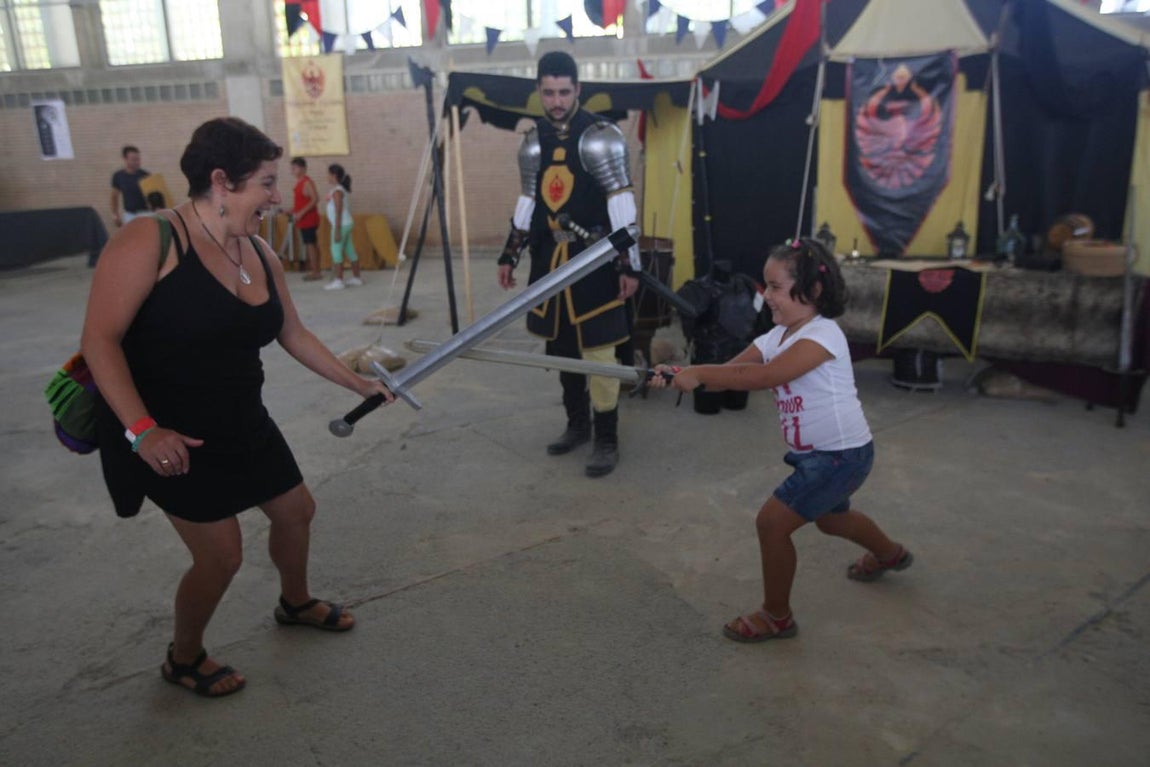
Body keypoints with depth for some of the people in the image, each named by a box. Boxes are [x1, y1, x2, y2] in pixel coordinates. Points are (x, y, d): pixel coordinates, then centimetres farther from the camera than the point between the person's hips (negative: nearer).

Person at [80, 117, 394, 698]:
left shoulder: (260, 255, 2)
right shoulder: (149, 241, -19)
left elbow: (293, 335, 12)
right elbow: (100, 338, -21)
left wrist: (359, 385, 14)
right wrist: (141, 429, -29)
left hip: (242, 427, 8)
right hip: (169, 438, -8)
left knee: (296, 509, 18)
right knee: (221, 554, -3)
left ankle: (295, 603, 49)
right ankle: (183, 658, 27)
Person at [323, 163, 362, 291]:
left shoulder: (337, 191, -15)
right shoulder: (344, 189, 12)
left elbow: (338, 212, -19)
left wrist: (337, 230, -19)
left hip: (341, 225, -9)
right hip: (346, 224, 9)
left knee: (336, 251, -6)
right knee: (350, 251, 13)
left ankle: (338, 281, -5)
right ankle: (356, 277, 19)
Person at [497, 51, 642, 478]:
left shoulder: (601, 138, -10)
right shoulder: (533, 142, 9)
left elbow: (621, 205, -12)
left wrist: (629, 265, -16)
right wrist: (509, 255, 15)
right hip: (549, 258, 6)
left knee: (597, 350, -4)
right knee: (560, 346, 14)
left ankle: (607, 439, 7)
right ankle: (577, 424, 30)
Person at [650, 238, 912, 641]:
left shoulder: (822, 334, -25)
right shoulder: (775, 336, 1)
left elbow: (762, 376, -39)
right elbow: (730, 371, -11)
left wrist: (697, 373, -38)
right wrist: (684, 375, -29)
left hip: (843, 454, -10)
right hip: (817, 454, 10)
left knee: (772, 521, -12)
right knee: (830, 517, 32)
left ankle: (776, 616, 9)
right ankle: (890, 553, 64)